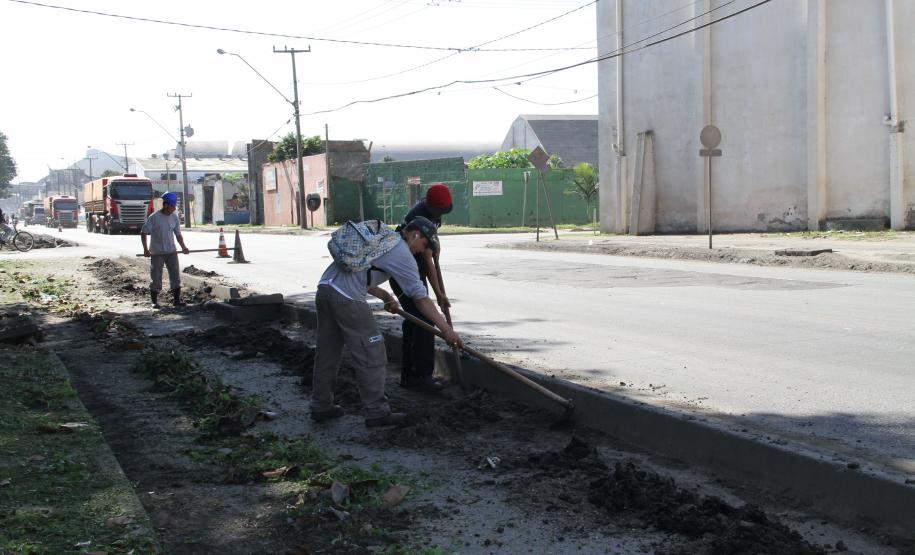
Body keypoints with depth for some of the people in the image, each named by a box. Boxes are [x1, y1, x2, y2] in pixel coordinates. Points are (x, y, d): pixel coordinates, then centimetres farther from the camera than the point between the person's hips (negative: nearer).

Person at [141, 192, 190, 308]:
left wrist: (183, 246, -6)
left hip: (171, 251, 4)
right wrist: (145, 249, -15)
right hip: (157, 253, -4)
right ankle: (154, 301, 12)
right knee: (156, 278, 2)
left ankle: (176, 300, 10)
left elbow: (178, 234, 9)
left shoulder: (174, 217, 3)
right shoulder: (154, 217, -12)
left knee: (176, 276, 2)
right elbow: (143, 232, -8)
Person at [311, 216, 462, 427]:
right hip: (347, 299, -9)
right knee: (371, 355, 0)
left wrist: (384, 296, 21)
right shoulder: (402, 254, -3)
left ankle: (321, 407, 26)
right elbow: (420, 298, -5)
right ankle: (377, 412, 4)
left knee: (327, 353, 17)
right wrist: (446, 330, -3)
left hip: (325, 288, 9)